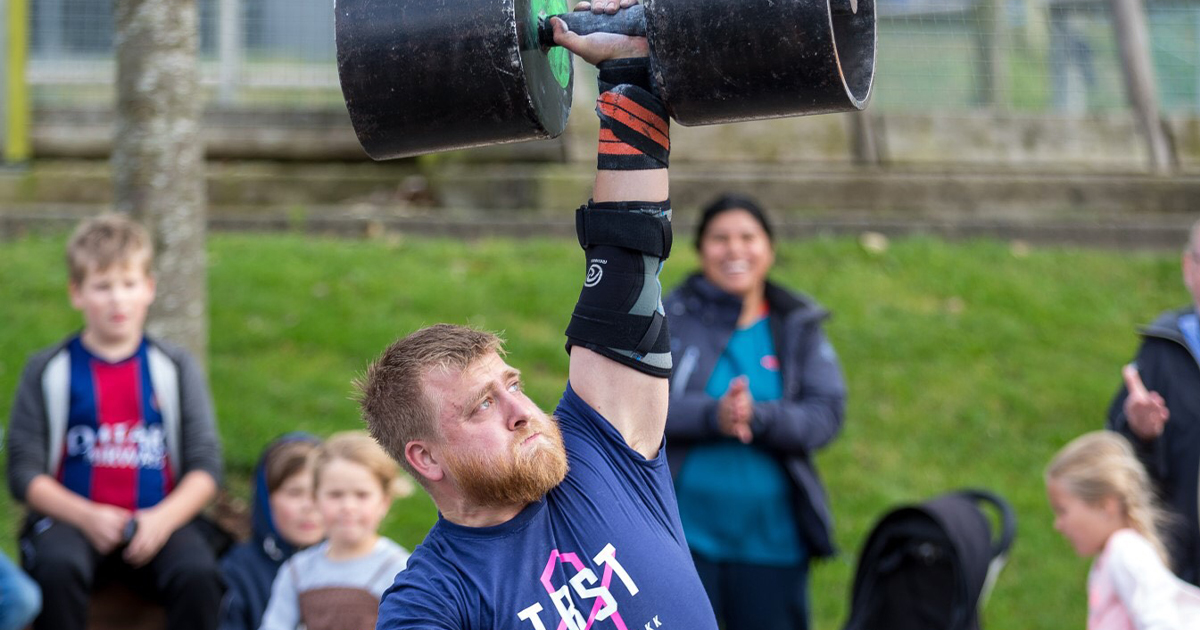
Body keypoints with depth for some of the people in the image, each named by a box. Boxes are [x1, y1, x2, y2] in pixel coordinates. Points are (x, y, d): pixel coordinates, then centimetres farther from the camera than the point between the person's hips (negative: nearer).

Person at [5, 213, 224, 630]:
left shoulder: (176, 368, 10)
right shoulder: (49, 371, 6)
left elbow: (206, 466, 5)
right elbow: (23, 471, 1)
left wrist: (163, 519, -14)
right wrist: (86, 516, -14)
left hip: (157, 521, 1)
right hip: (72, 516, -1)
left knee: (198, 574, -31)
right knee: (57, 567, -35)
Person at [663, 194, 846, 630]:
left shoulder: (799, 329, 8)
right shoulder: (671, 320, 4)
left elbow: (826, 415, -4)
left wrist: (758, 418, -22)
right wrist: (713, 416, -24)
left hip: (772, 542, 2)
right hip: (684, 536, -1)